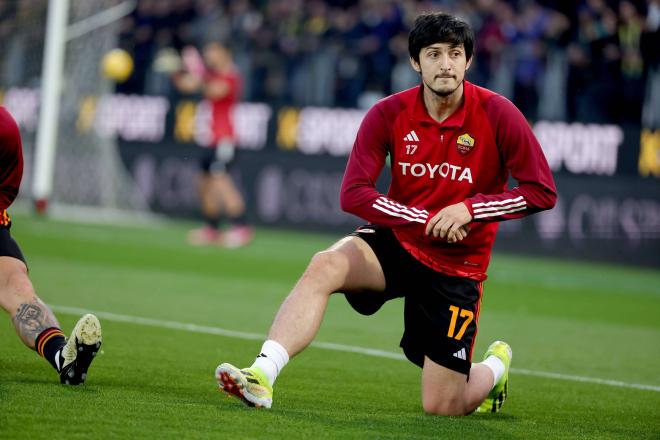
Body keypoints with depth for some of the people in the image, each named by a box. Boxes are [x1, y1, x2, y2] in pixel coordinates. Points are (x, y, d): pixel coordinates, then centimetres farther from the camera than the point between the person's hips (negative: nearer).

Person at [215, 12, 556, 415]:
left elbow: (542, 192, -11)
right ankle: (262, 376, -36)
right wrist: (426, 220, -23)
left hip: (457, 268, -2)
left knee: (442, 408, -2)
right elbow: (353, 193, -14)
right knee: (324, 266, -32)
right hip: (397, 241, 2)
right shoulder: (389, 114, -9)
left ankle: (495, 368, 34)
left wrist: (470, 209, -22)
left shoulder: (497, 114, -13)